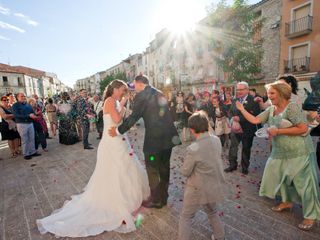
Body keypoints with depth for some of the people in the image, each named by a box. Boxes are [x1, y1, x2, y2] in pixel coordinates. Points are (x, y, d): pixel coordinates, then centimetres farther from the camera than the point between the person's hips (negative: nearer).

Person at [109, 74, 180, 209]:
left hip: (154, 138, -8)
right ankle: (163, 197, 36)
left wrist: (118, 131, -3)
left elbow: (133, 117, -13)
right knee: (164, 168, 19)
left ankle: (156, 200, 24)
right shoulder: (159, 93, 14)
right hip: (168, 136, 8)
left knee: (152, 170, 9)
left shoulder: (141, 95, -9)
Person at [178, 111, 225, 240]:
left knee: (186, 217, 18)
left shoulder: (193, 149, -30)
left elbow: (185, 172, -17)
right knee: (212, 212, 33)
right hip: (214, 186, 7)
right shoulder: (217, 140, -11)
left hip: (197, 189, -6)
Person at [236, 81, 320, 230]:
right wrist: (242, 110, -3)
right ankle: (287, 202, 39)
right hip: (280, 152, 8)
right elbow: (255, 120, 1)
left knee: (304, 183, 2)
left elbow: (303, 128, -22)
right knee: (278, 176, 17)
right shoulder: (270, 110, 3)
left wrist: (278, 131, -23)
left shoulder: (292, 107, -18)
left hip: (298, 152, -7)